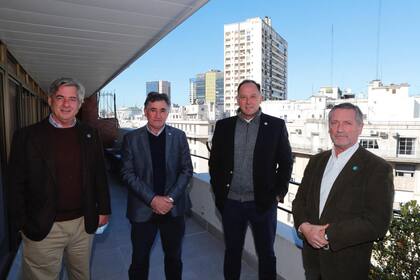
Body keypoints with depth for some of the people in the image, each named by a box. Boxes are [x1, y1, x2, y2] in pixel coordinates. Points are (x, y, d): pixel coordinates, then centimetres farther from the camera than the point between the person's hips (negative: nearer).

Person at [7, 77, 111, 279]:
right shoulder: (27, 136, -6)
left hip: (83, 223, 3)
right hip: (42, 227, -2)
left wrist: (103, 210, 6)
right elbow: (16, 183, -4)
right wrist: (21, 223, -4)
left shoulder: (90, 135, 1)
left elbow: (99, 175, 6)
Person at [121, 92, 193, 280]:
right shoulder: (131, 139, -2)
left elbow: (187, 170, -1)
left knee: (174, 257, 17)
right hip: (143, 209, -1)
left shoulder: (179, 136, 1)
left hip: (174, 208, 1)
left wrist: (171, 198, -11)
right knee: (139, 259, 13)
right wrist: (152, 199, -15)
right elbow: (128, 173, -6)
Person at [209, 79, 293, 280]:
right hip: (231, 203, 2)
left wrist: (279, 193, -4)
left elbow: (286, 163, 1)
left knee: (266, 254, 15)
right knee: (232, 252, 19)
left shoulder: (276, 125, -3)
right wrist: (218, 192, 2)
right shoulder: (223, 126, 2)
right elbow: (214, 162, 6)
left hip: (263, 202, -1)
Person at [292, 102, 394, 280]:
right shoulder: (316, 161, 4)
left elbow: (377, 224, -18)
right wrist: (304, 227, -13)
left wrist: (329, 236, -19)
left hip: (347, 265, -4)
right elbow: (300, 200, 5)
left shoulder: (378, 168, -13)